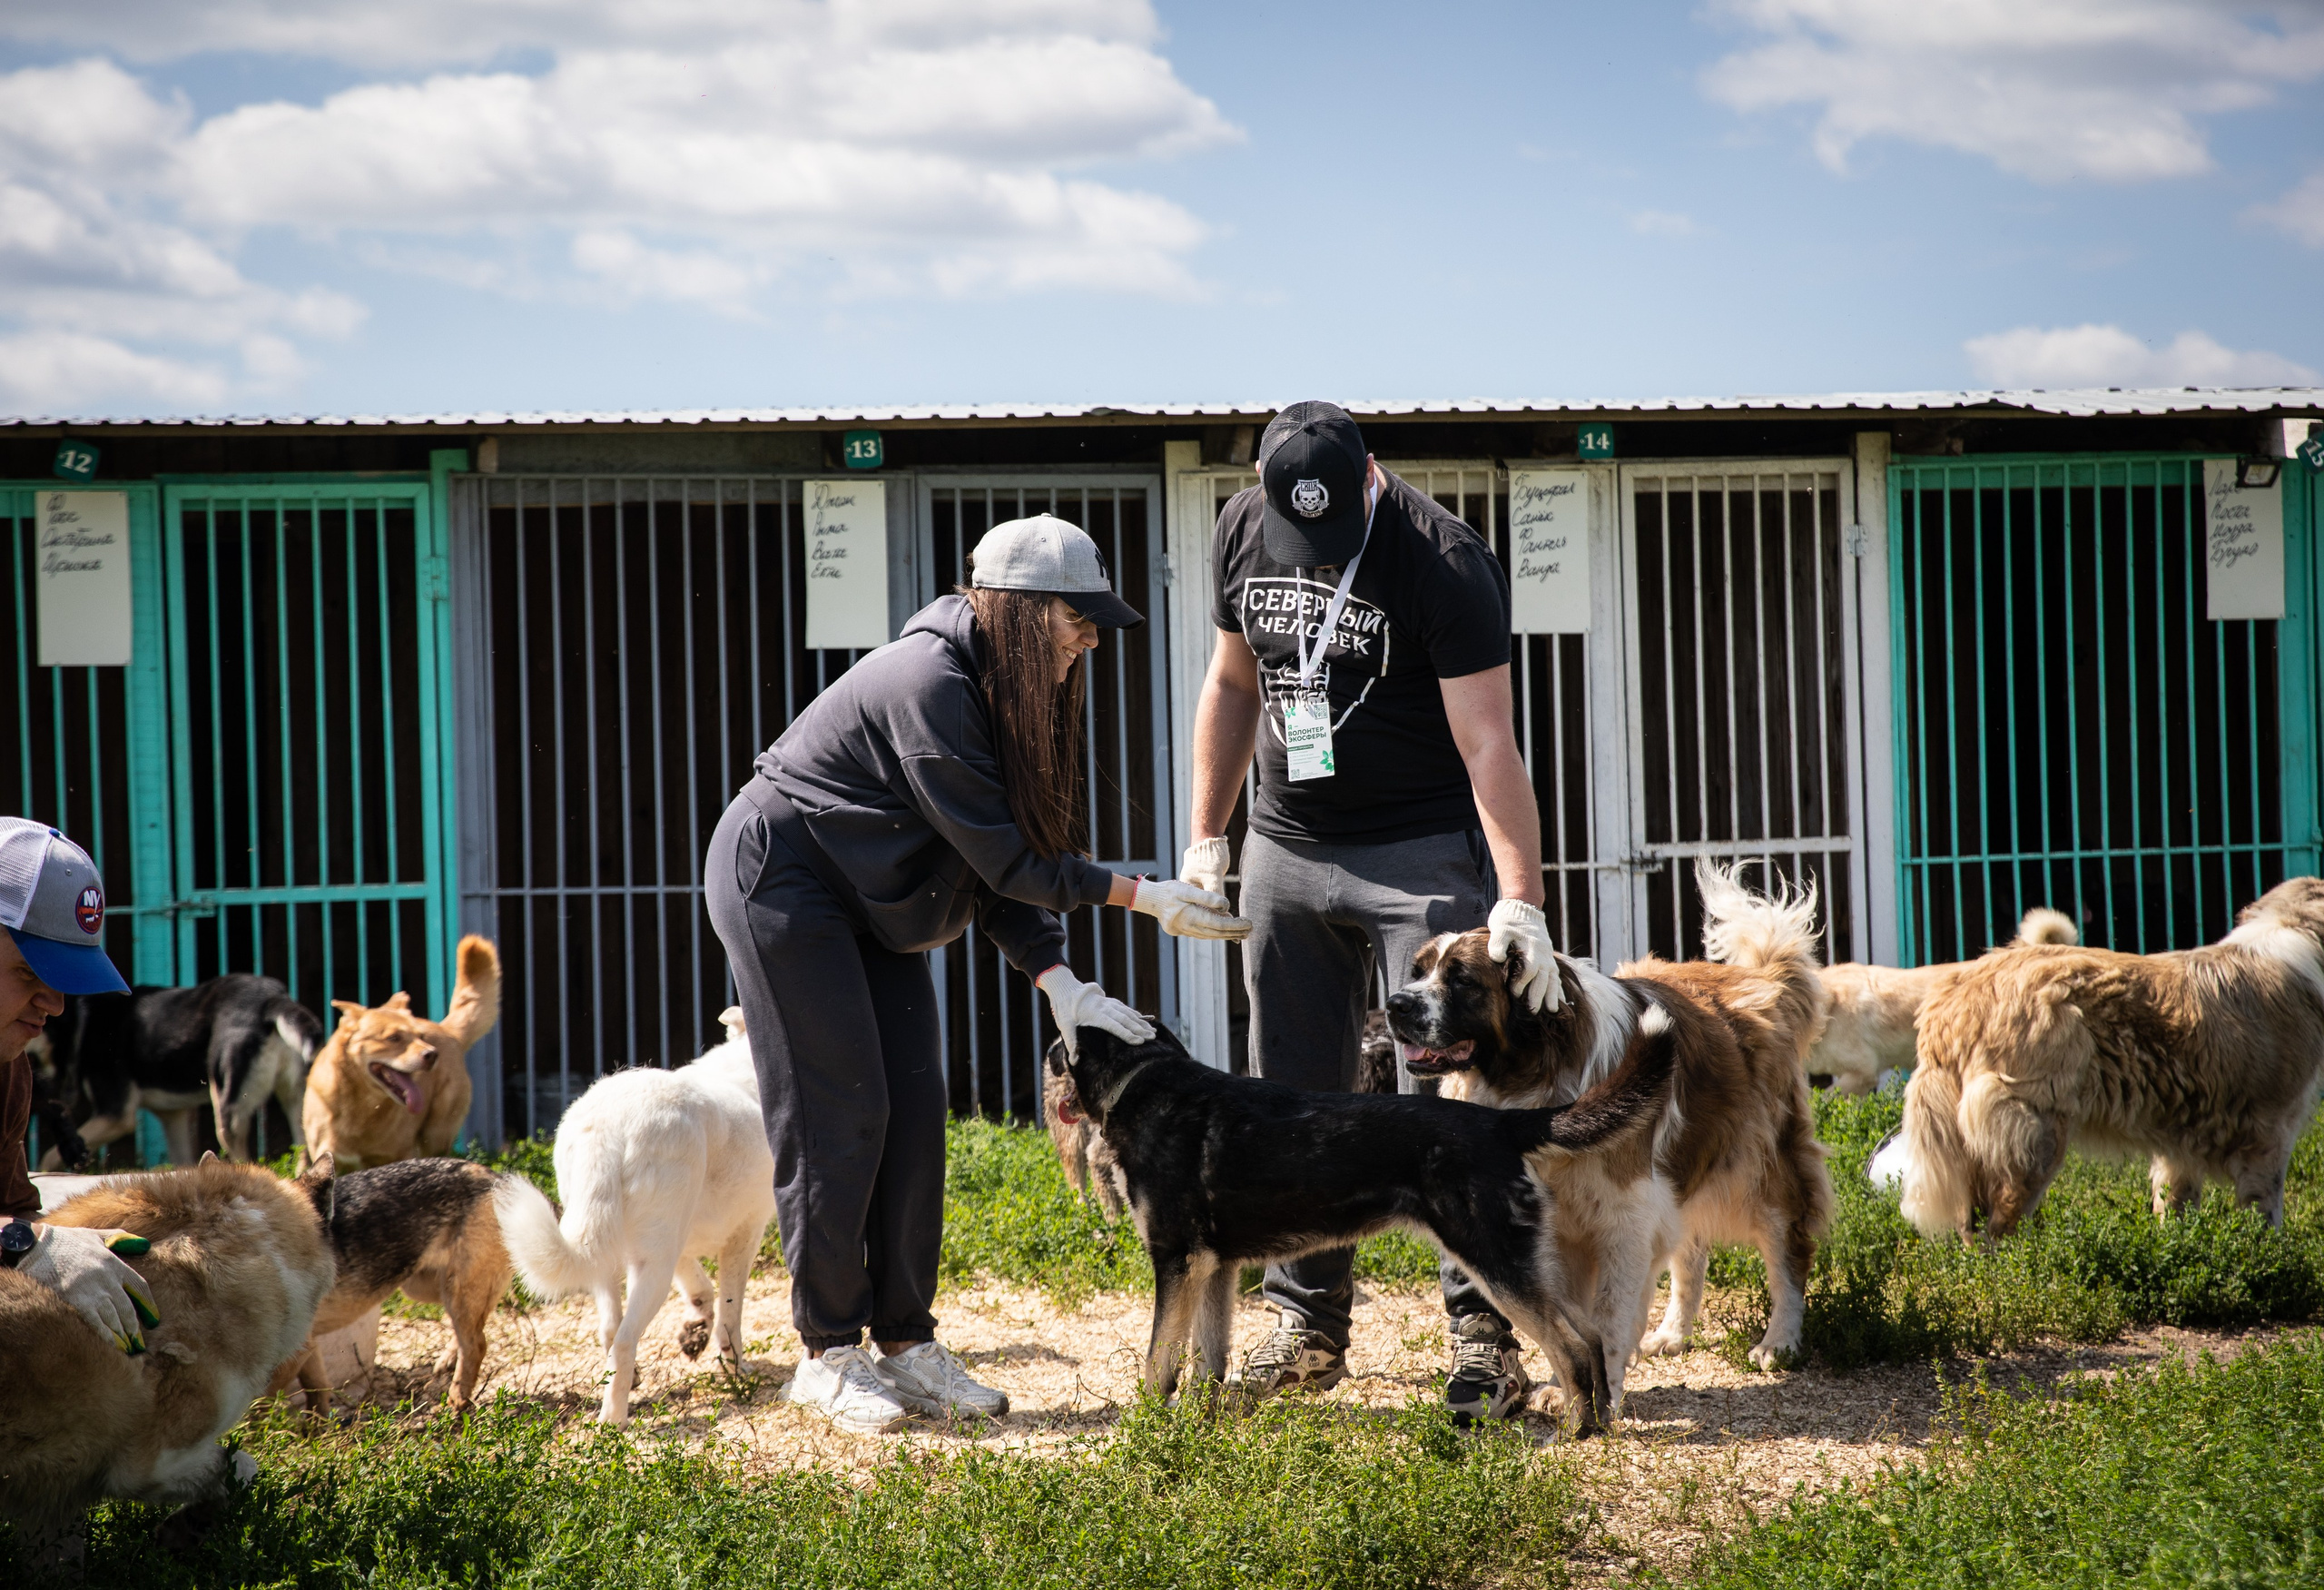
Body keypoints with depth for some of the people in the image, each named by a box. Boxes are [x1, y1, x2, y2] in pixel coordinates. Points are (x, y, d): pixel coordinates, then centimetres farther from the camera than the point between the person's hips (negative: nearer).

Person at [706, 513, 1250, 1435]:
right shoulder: (930, 687, -28)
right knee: (837, 1115, -8)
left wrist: (1058, 983, -12)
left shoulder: (1007, 693, 1)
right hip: (781, 881, -9)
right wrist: (1147, 900, -23)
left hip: (869, 901, 9)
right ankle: (828, 1355, 0)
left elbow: (1008, 856, 0)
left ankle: (905, 1344, 8)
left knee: (914, 1110, 3)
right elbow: (1000, 856, -26)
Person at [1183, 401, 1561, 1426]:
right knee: (1293, 1100, 7)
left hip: (1421, 852, -6)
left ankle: (1485, 1338, -7)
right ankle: (1308, 1330, 16)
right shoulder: (1243, 532, 1)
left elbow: (1487, 746, -22)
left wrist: (1519, 904, -30)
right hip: (1287, 850, 6)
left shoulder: (1444, 562, -18)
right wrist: (1206, 840, 12)